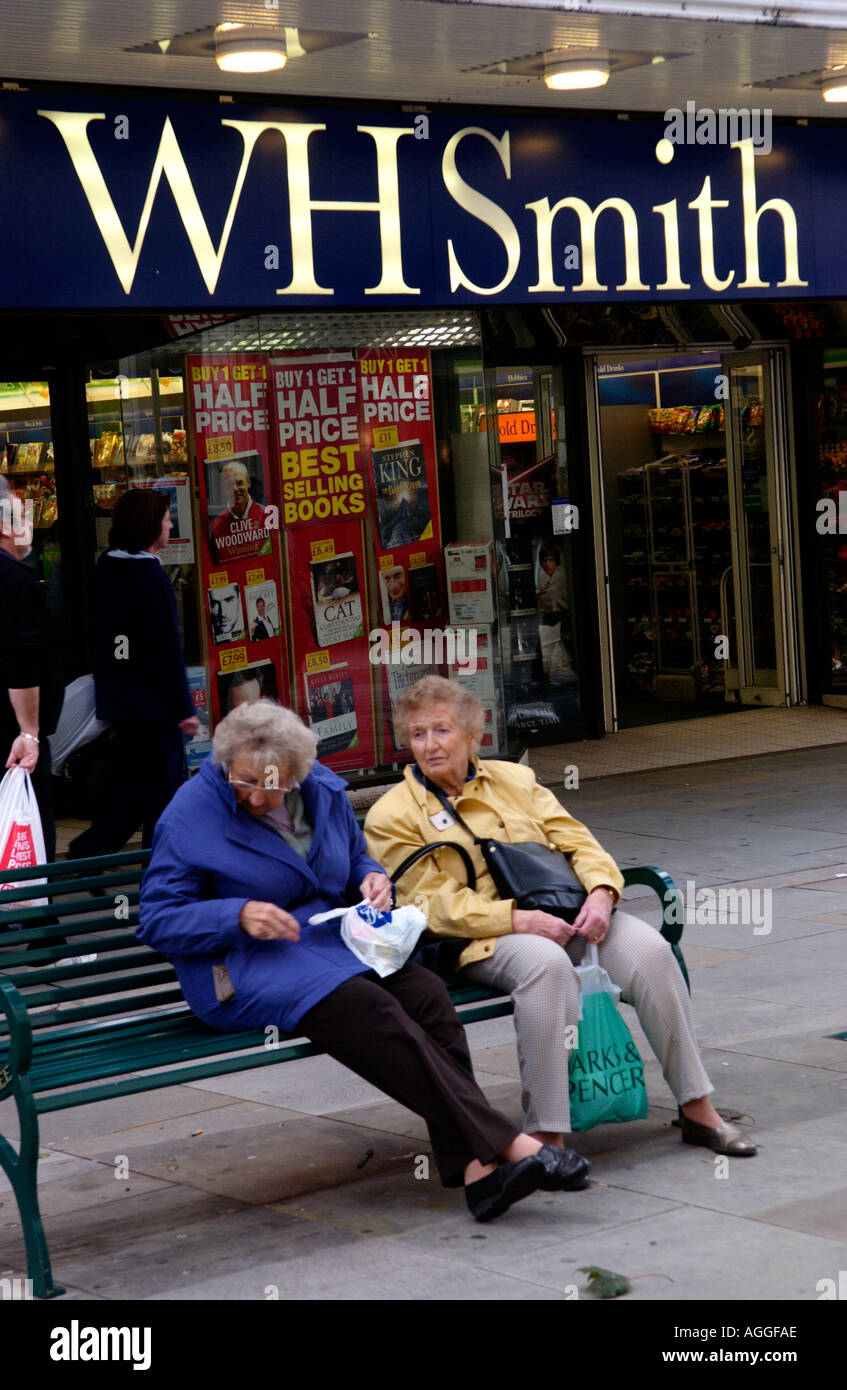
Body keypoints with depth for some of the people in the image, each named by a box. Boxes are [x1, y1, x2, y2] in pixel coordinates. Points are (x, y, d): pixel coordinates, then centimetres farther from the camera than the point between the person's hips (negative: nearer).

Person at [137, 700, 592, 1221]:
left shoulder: (325, 790, 11)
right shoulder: (191, 812, -5)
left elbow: (356, 857, 28)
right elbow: (157, 920, -5)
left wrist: (373, 879, 3)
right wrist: (238, 916, -20)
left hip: (334, 942, 6)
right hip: (245, 970, -6)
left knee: (427, 992, -26)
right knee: (369, 1009, -33)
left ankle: (476, 1166, -36)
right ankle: (505, 1143, -35)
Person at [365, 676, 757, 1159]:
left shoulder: (515, 779, 19)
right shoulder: (392, 817, 3)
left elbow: (577, 842, 13)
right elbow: (434, 905, -7)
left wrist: (601, 892, -9)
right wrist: (517, 919, -19)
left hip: (564, 914, 5)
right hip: (483, 941, -5)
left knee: (649, 948, -23)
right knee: (546, 963, -38)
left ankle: (698, 1110, -14)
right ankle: (547, 1137, -36)